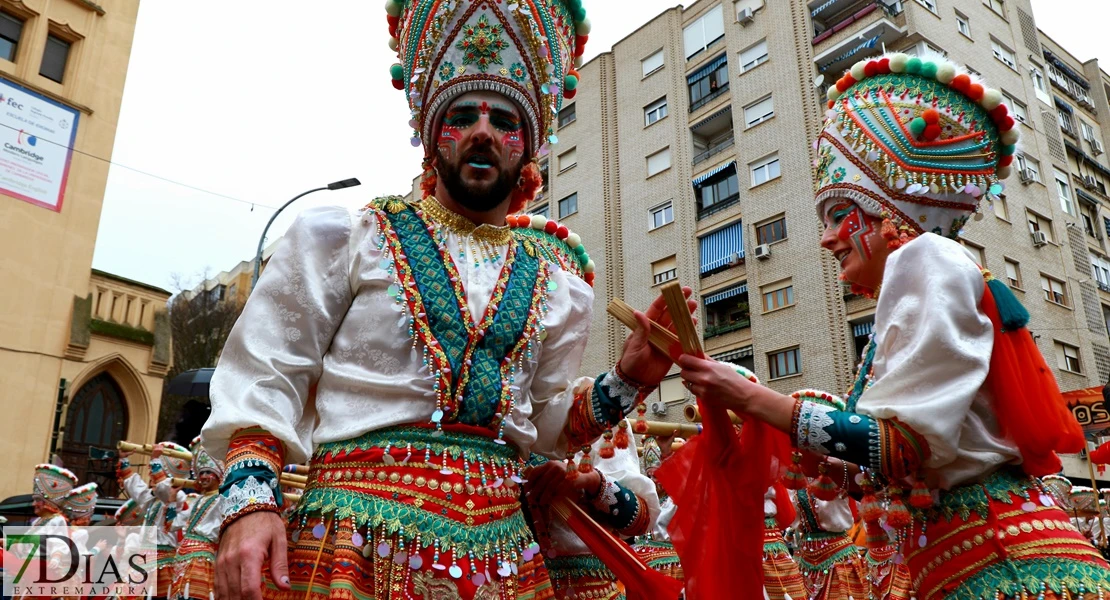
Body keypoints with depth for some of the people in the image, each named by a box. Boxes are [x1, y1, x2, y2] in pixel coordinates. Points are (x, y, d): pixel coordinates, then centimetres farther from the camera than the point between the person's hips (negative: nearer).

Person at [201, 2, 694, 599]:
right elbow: (265, 380, -1)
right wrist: (249, 500, -14)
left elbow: (545, 425, 13)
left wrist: (627, 379, -2)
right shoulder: (348, 236, 1)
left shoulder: (555, 274, 9)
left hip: (503, 548, 3)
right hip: (360, 533, -2)